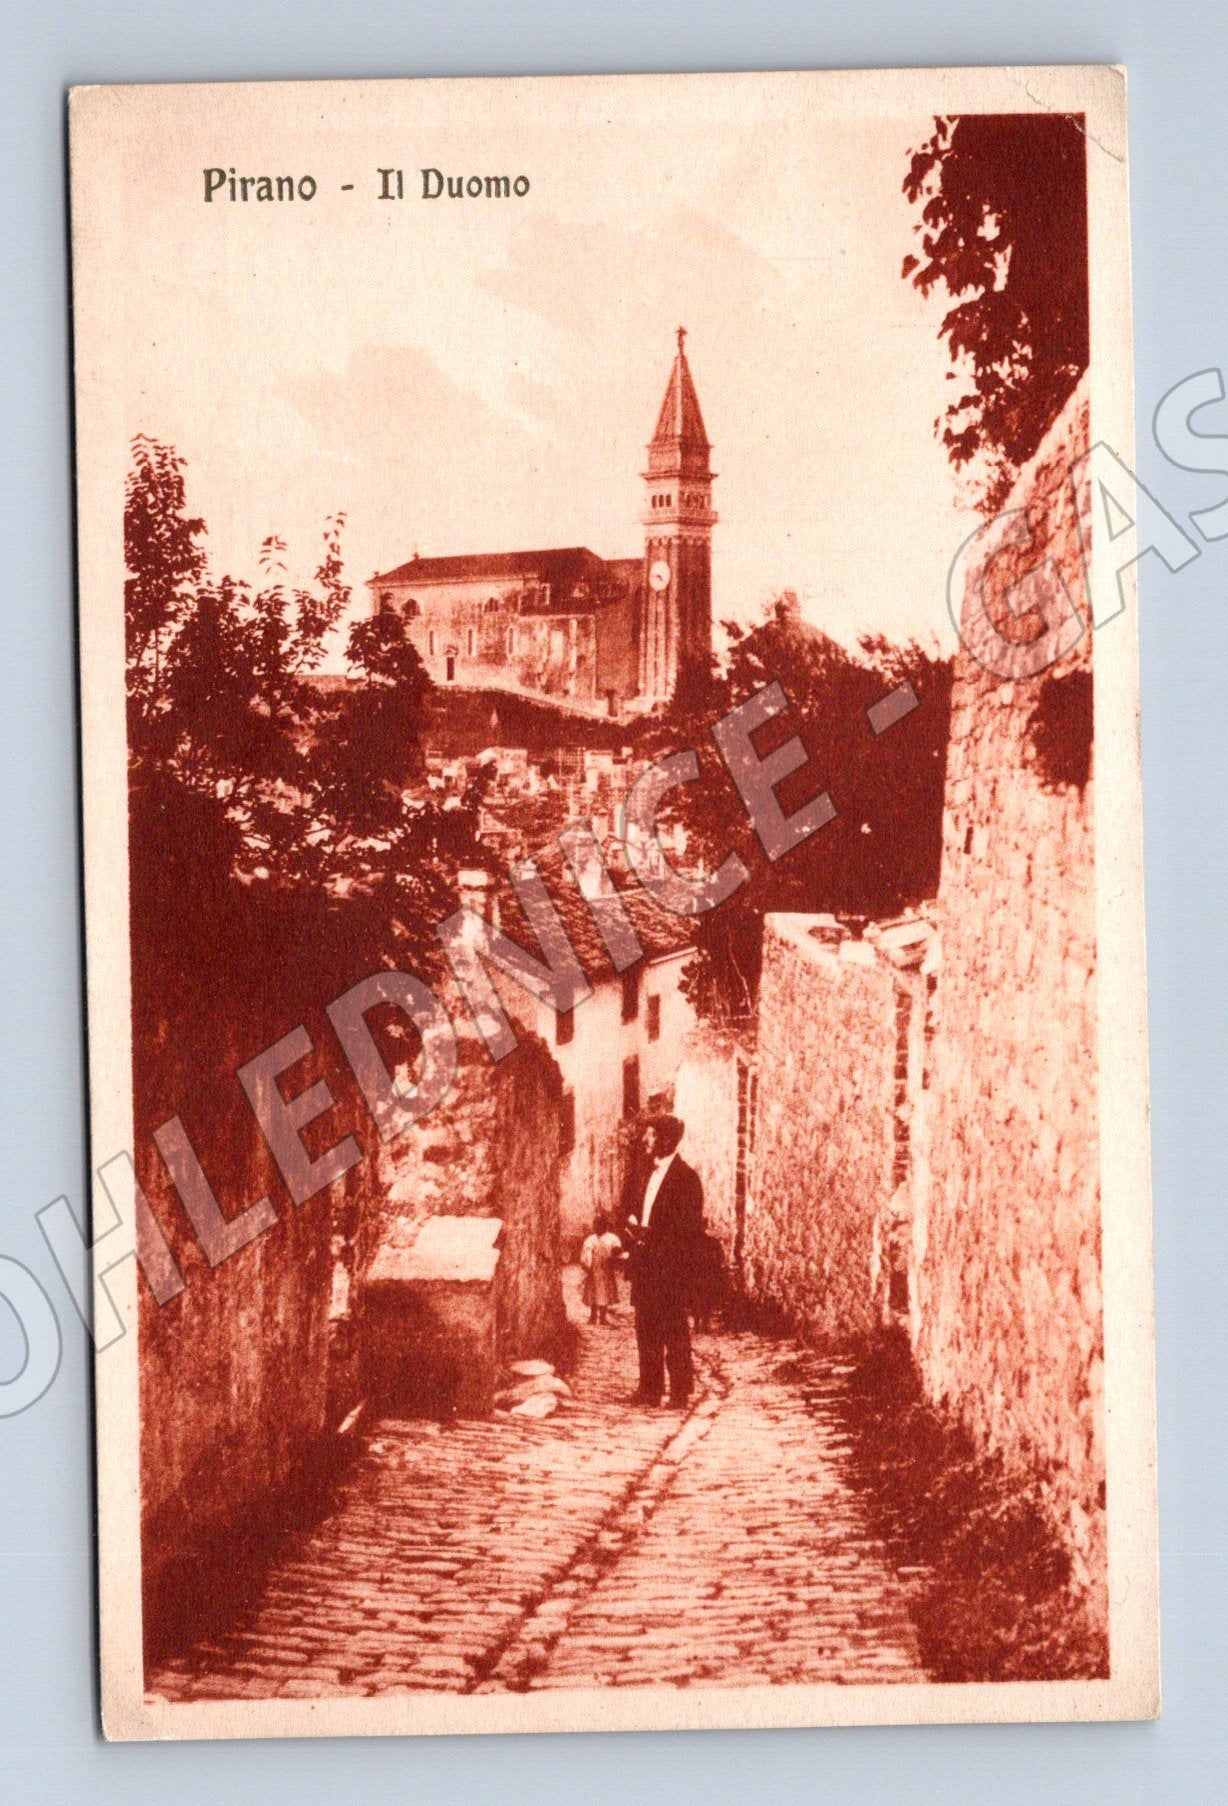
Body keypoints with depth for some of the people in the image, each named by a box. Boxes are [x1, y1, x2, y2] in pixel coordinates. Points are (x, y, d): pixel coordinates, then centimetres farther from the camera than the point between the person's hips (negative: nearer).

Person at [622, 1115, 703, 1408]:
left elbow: (690, 1227, -14)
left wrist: (649, 1235, -17)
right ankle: (649, 1391, 15)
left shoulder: (686, 1177, -9)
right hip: (645, 1264, 8)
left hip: (670, 1266, -8)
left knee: (674, 1332, -4)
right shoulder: (650, 1173, 16)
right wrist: (633, 1228, 2)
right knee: (646, 1329, 9)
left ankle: (680, 1392, 1)